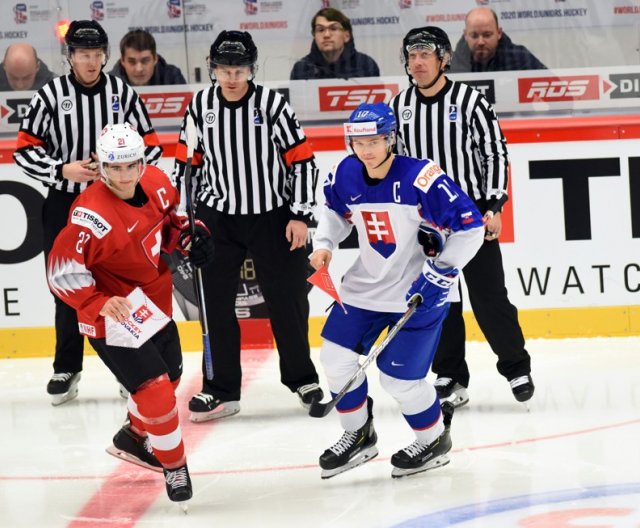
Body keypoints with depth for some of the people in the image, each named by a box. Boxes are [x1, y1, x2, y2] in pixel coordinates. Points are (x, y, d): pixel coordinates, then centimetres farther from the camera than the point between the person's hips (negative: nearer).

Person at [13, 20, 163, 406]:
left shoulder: (123, 94, 0)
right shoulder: (50, 96, -4)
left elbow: (151, 145, 4)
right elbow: (25, 150, -4)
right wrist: (63, 170, -18)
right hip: (64, 205, 0)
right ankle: (67, 369, 18)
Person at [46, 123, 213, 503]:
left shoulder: (157, 183, -9)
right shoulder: (92, 216, -31)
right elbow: (62, 272, -28)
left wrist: (187, 239, -2)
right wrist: (100, 303, -36)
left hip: (155, 306, 8)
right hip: (114, 318, -8)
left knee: (170, 376, 22)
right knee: (156, 391, -11)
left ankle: (135, 437, 47)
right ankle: (174, 465, 12)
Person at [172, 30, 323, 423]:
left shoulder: (272, 104, -12)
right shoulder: (201, 106, -3)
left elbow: (302, 160, -9)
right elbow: (188, 160, 7)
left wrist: (300, 215, -12)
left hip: (273, 217, -2)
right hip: (218, 217, 3)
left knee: (287, 299, 6)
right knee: (217, 302, 3)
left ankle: (302, 377, 24)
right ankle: (222, 390, 11)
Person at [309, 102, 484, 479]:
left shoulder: (421, 178, -25)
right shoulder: (346, 175, -6)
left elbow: (470, 226, -21)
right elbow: (336, 211, 17)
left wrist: (442, 271, -21)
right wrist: (324, 243, -1)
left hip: (419, 291, -6)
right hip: (366, 287, 7)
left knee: (400, 378, -7)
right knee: (337, 358, 4)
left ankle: (435, 442, 21)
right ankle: (359, 436, 26)